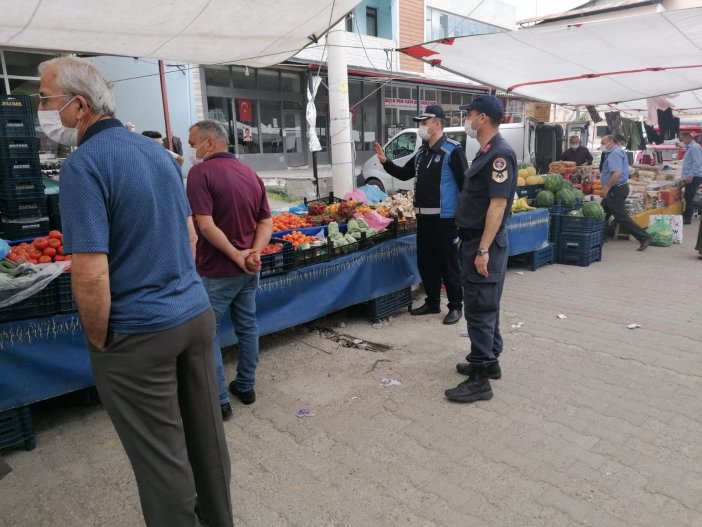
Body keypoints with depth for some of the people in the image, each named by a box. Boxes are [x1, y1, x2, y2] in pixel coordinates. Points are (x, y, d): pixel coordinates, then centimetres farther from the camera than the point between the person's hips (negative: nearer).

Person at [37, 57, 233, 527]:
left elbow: (91, 276, -23)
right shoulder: (159, 151, 8)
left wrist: (99, 342, -9)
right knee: (206, 437, 20)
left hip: (139, 335, -8)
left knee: (162, 459, 9)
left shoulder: (84, 165, -16)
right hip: (196, 314, 8)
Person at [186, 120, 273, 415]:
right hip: (248, 269, 7)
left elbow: (206, 225, -23)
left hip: (216, 272, -7)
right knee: (247, 327, 17)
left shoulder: (201, 172, -14)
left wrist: (237, 256, -16)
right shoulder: (251, 174, 8)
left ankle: (218, 401, 12)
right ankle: (246, 387, 30)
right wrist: (254, 252, -10)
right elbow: (267, 222, 4)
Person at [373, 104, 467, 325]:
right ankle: (432, 302, 28)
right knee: (425, 262, 14)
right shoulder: (421, 152, 14)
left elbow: (465, 183, -13)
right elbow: (404, 174, 23)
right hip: (423, 217, 8)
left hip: (445, 218, -8)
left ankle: (456, 306, 14)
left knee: (448, 264, 1)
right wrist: (385, 162, 8)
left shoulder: (452, 150, -10)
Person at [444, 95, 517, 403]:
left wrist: (483, 250, -25)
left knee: (480, 309, -5)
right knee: (486, 306, 18)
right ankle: (489, 361, 31)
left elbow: (498, 204, -23)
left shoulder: (500, 154, -17)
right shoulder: (486, 152, 14)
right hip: (475, 240, 10)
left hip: (484, 244, -10)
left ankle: (480, 379, 4)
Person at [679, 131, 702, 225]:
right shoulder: (689, 148, 18)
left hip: (693, 177, -10)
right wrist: (684, 177, 23)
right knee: (688, 198, 14)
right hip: (690, 177, 10)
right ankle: (686, 216, 21)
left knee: (689, 198, -8)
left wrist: (691, 175, -26)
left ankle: (687, 218, -6)